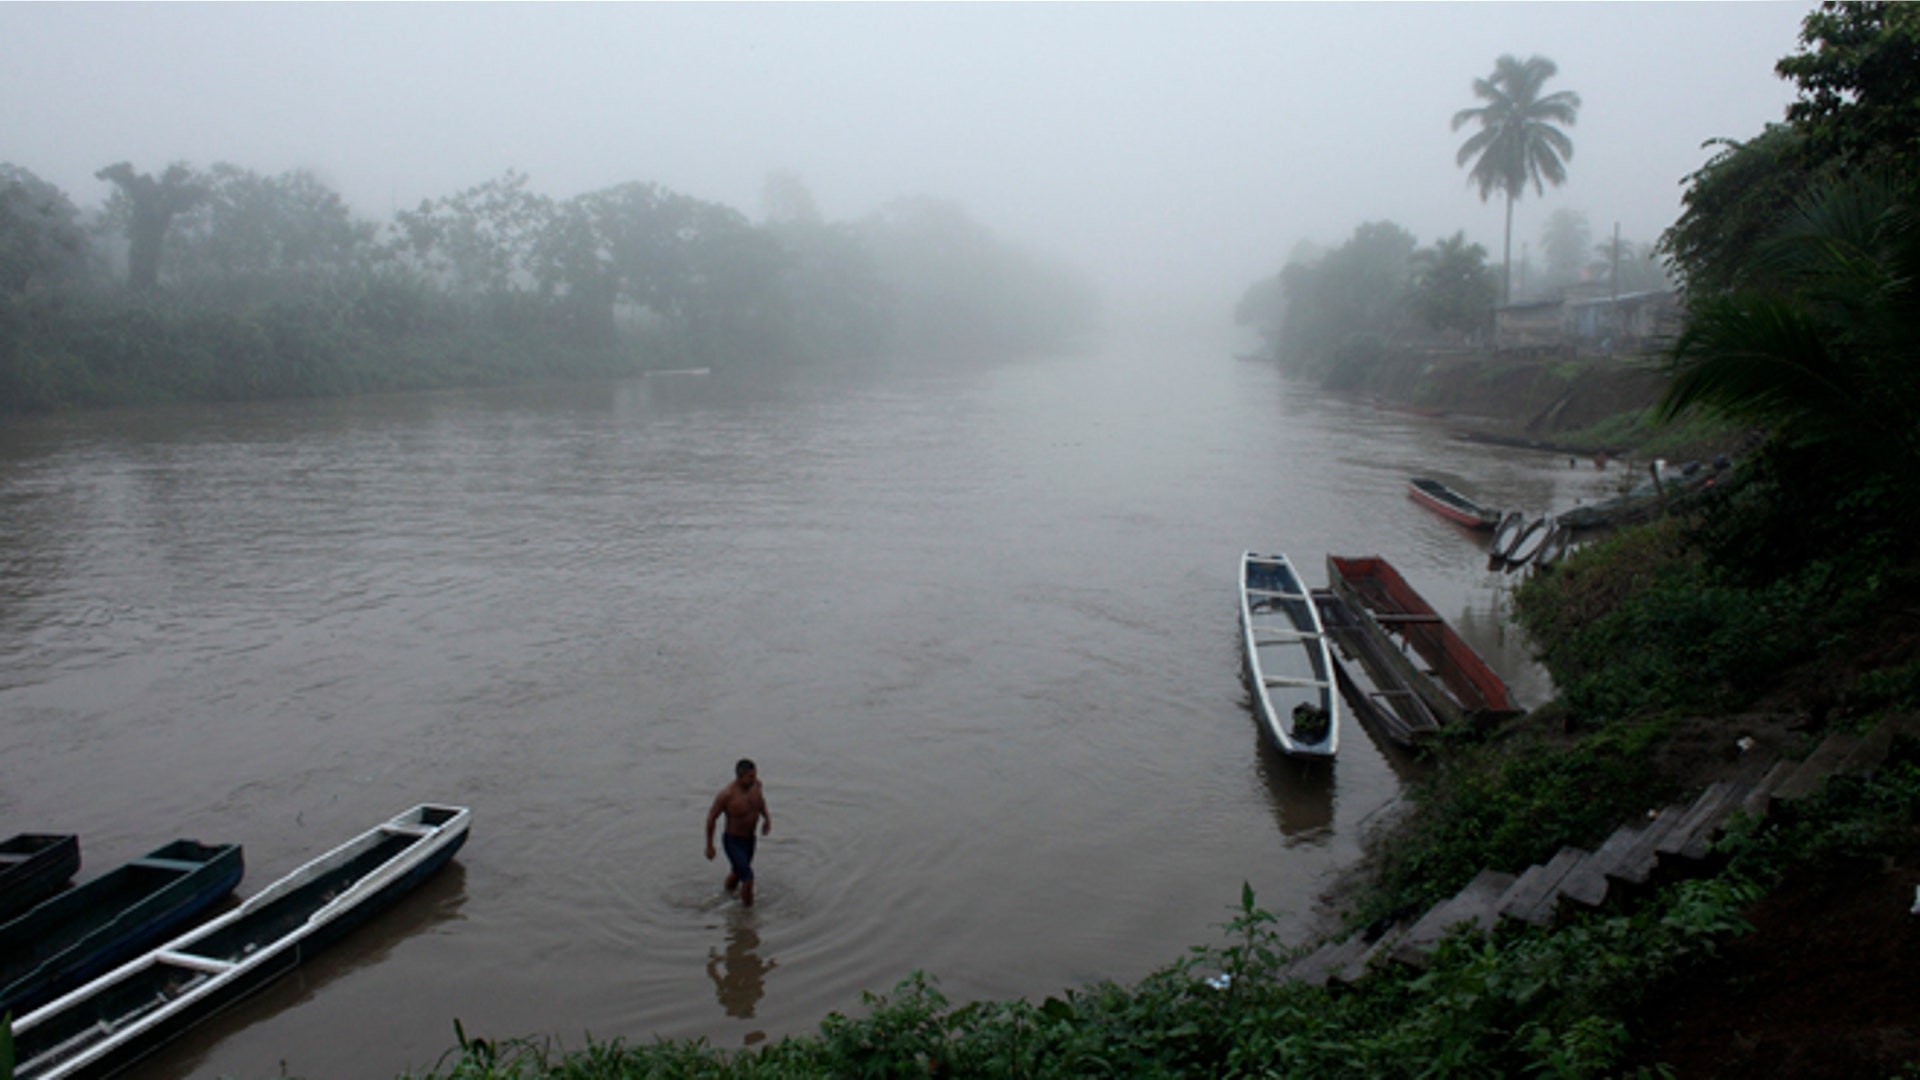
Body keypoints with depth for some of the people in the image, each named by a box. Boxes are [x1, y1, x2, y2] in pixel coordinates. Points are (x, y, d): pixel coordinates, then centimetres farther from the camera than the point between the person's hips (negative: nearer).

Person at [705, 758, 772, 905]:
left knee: (738, 873, 27)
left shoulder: (756, 784, -13)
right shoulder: (726, 795, -29)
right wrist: (709, 846, -9)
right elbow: (711, 818, -16)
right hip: (733, 842, -7)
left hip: (750, 839, 7)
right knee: (748, 878, -13)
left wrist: (767, 817, -5)